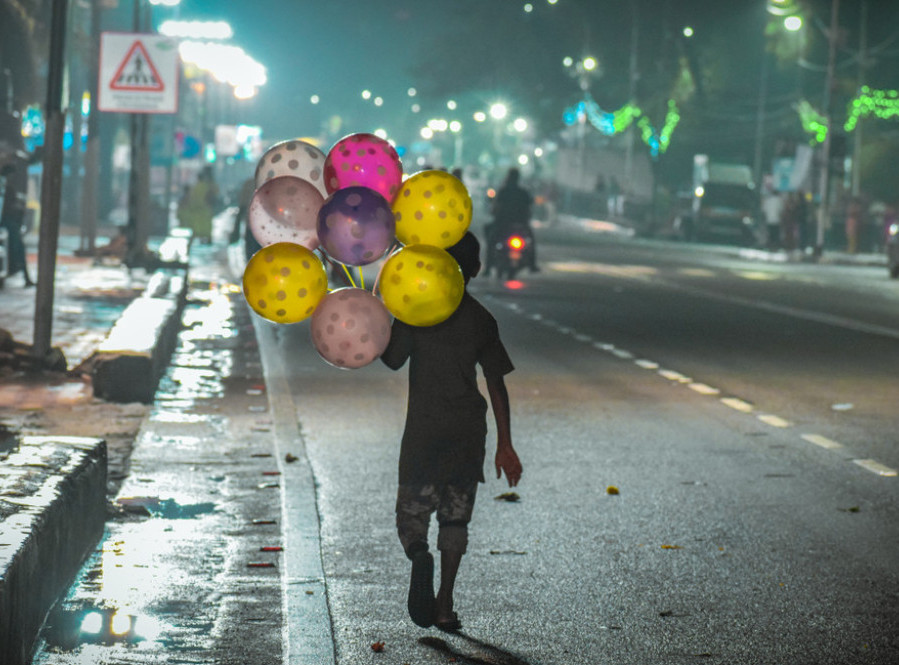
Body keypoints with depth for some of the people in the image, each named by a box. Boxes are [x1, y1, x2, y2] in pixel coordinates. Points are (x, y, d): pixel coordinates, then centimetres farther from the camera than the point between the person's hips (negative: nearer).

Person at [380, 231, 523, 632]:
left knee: (412, 511, 7)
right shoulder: (480, 319, 0)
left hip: (423, 428, -2)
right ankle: (444, 605, 6)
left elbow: (393, 359, 2)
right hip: (468, 430, 2)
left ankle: (419, 555, -27)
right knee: (455, 516, 12)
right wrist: (504, 445, 2)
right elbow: (496, 385, -1)